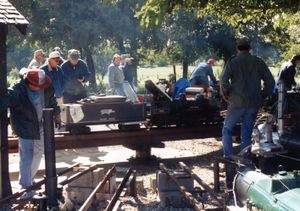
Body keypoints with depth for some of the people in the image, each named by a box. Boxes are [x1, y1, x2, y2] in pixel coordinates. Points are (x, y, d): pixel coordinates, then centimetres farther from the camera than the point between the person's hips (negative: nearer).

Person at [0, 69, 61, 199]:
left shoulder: (46, 88, -11)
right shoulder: (16, 91, -26)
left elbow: (52, 101, 7)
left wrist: (56, 115, 19)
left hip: (41, 127, 6)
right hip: (25, 129, -6)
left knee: (38, 154, 19)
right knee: (26, 159, -7)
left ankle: (29, 180, 40)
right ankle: (25, 188, 3)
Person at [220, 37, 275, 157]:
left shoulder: (233, 62, -4)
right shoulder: (259, 63, 6)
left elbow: (223, 80, -15)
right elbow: (270, 81, 6)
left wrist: (225, 94, 0)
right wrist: (263, 96, 14)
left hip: (237, 102, -3)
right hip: (254, 104, 3)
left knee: (227, 129, 12)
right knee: (247, 134, 12)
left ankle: (228, 156, 3)